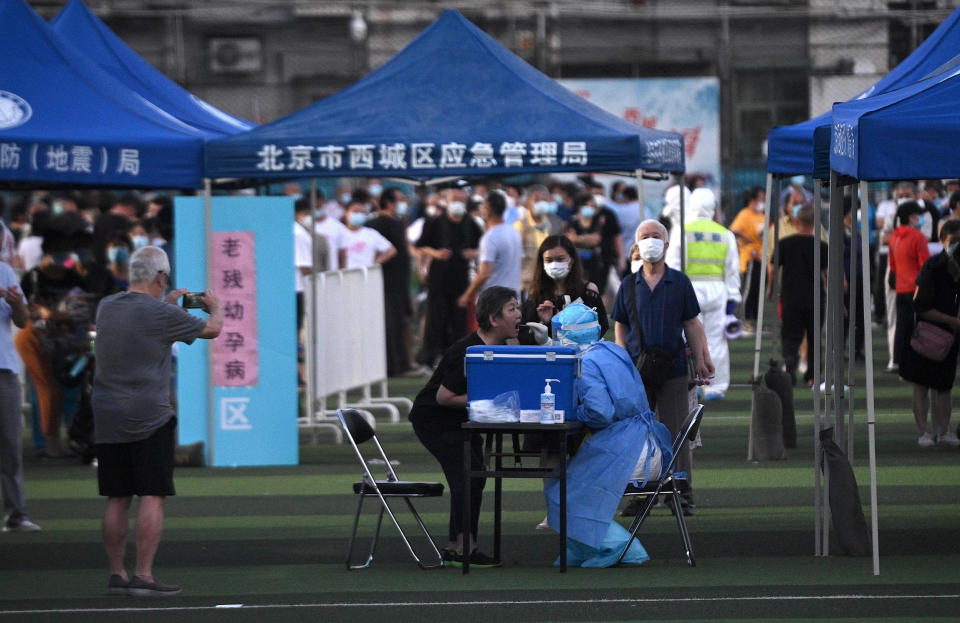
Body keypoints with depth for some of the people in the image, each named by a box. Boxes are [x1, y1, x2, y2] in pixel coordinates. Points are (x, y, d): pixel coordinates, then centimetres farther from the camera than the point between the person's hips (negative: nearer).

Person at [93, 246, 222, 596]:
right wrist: (214, 308, 23)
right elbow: (211, 329, 2)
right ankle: (143, 576, -9)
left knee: (116, 499, 9)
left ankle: (116, 574, 12)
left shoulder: (107, 307, 6)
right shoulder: (162, 314, -11)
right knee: (152, 497, -4)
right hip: (149, 419, -6)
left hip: (108, 419, 6)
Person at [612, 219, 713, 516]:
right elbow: (620, 327, 12)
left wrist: (700, 360, 2)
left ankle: (683, 495, 1)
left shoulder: (680, 282, 6)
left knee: (677, 434, -2)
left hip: (673, 369, -1)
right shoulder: (629, 285, 9)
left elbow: (692, 325, 9)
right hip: (637, 370, 1)